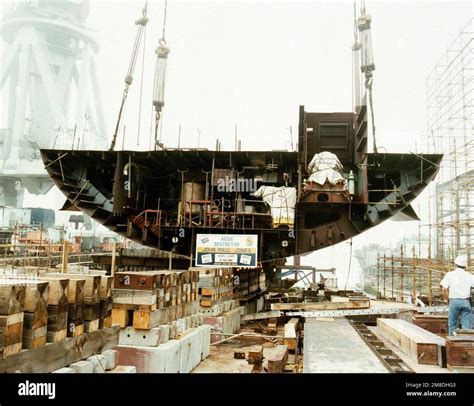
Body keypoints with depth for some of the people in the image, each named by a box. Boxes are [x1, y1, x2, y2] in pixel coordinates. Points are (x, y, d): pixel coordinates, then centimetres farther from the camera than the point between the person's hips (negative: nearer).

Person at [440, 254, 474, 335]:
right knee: (467, 325, 6)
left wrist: (448, 299, 4)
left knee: (453, 324, 10)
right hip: (466, 301, 1)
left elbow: (444, 289, -9)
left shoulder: (450, 274, -1)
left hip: (454, 301, -1)